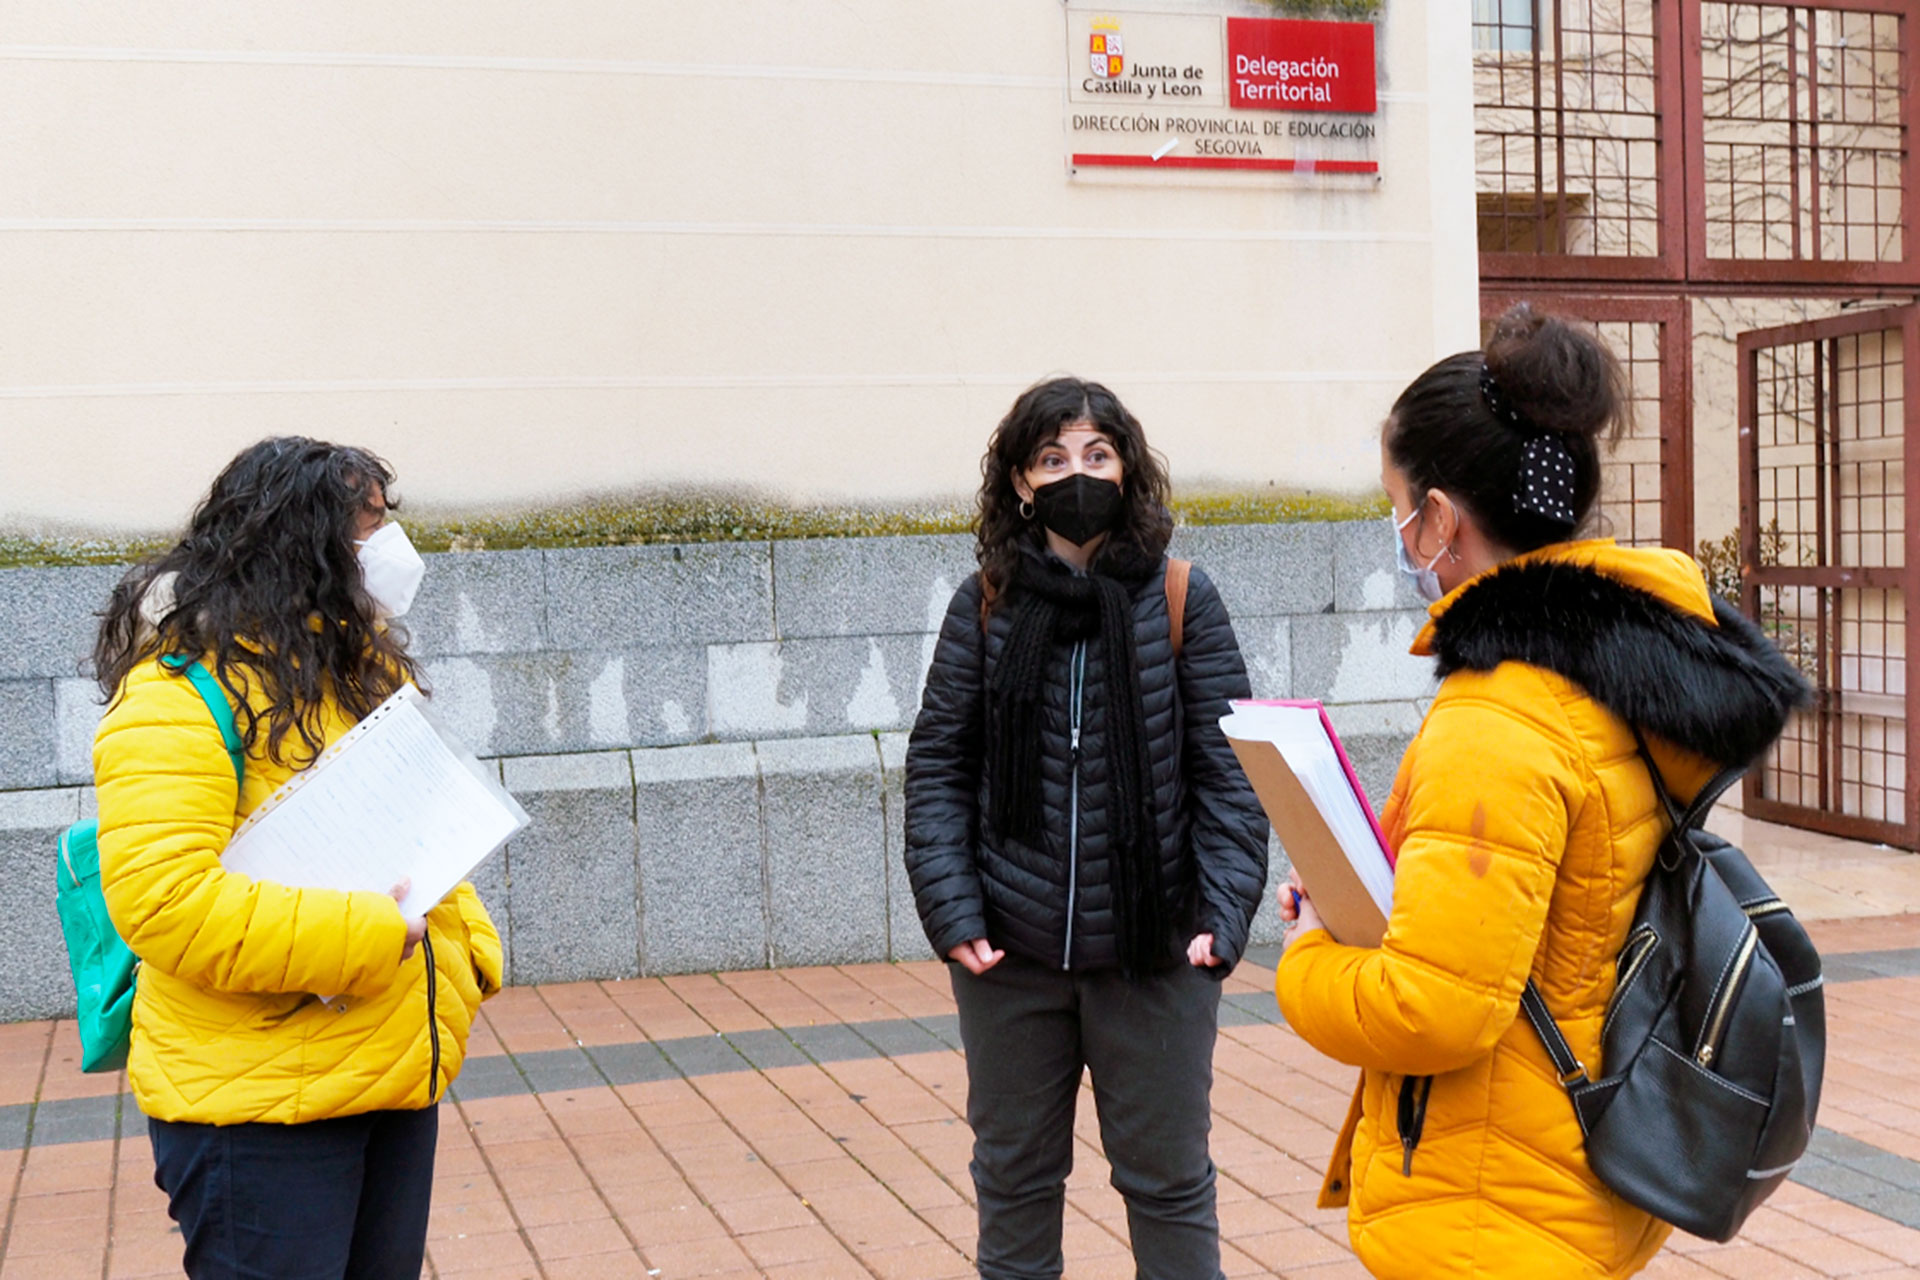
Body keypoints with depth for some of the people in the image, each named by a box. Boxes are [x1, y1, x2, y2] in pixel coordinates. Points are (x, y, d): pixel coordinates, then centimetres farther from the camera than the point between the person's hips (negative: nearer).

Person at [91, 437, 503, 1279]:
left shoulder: (362, 665, 14)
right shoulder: (182, 689, -15)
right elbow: (161, 898, -25)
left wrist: (472, 946, 6)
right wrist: (361, 936, -24)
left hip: (401, 1078, 8)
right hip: (259, 1103, -8)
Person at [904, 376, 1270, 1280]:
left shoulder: (1182, 603, -3)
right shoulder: (985, 604, 0)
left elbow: (1227, 772, -3)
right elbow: (937, 765, 1)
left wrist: (1223, 914, -14)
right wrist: (952, 910, -9)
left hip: (1153, 950, -1)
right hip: (1010, 954, 1)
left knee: (1168, 1180, 11)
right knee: (1014, 1179, 16)